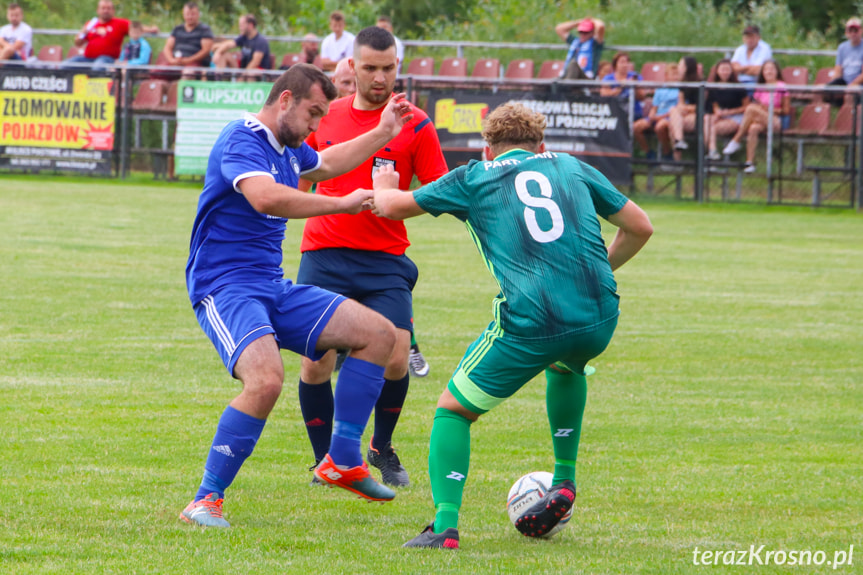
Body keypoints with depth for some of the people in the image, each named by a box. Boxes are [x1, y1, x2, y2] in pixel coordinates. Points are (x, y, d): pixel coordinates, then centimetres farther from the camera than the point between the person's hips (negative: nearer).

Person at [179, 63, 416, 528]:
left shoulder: (287, 149, 15)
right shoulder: (242, 140, -15)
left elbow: (327, 163, 40)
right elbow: (266, 197, -34)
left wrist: (382, 133, 41)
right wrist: (343, 204, -25)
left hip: (275, 289, 10)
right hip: (225, 287, -10)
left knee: (379, 334, 7)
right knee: (266, 379, -34)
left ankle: (343, 462, 12)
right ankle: (205, 501, -23)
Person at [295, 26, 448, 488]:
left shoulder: (414, 125, 0)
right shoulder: (326, 116, 9)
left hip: (384, 259, -2)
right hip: (323, 255, 2)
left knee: (395, 358, -14)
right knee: (316, 362, -6)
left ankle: (382, 449, 12)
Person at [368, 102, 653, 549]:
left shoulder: (474, 177, 15)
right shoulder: (571, 167, 21)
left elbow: (390, 206, 24)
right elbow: (639, 228, 23)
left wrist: (382, 187, 48)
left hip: (528, 324, -3)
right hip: (599, 320, 3)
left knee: (453, 410, 14)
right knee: (565, 365, 39)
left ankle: (445, 525, -3)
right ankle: (564, 481, 36)